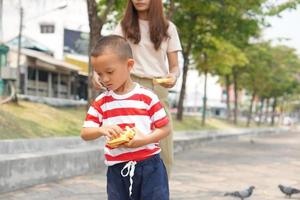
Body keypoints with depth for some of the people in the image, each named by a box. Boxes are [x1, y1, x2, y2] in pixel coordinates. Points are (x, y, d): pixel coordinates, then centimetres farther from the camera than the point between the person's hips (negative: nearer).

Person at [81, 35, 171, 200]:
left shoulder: (147, 97, -5)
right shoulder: (100, 102, 4)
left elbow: (165, 128, -2)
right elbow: (85, 133, 1)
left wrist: (144, 139, -19)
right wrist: (101, 130, -21)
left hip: (149, 166, -3)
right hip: (117, 170, 3)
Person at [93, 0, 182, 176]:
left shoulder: (168, 28, 10)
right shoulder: (125, 26, 6)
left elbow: (174, 66, 7)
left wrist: (173, 76, -16)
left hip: (159, 90, 2)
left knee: (164, 151, -1)